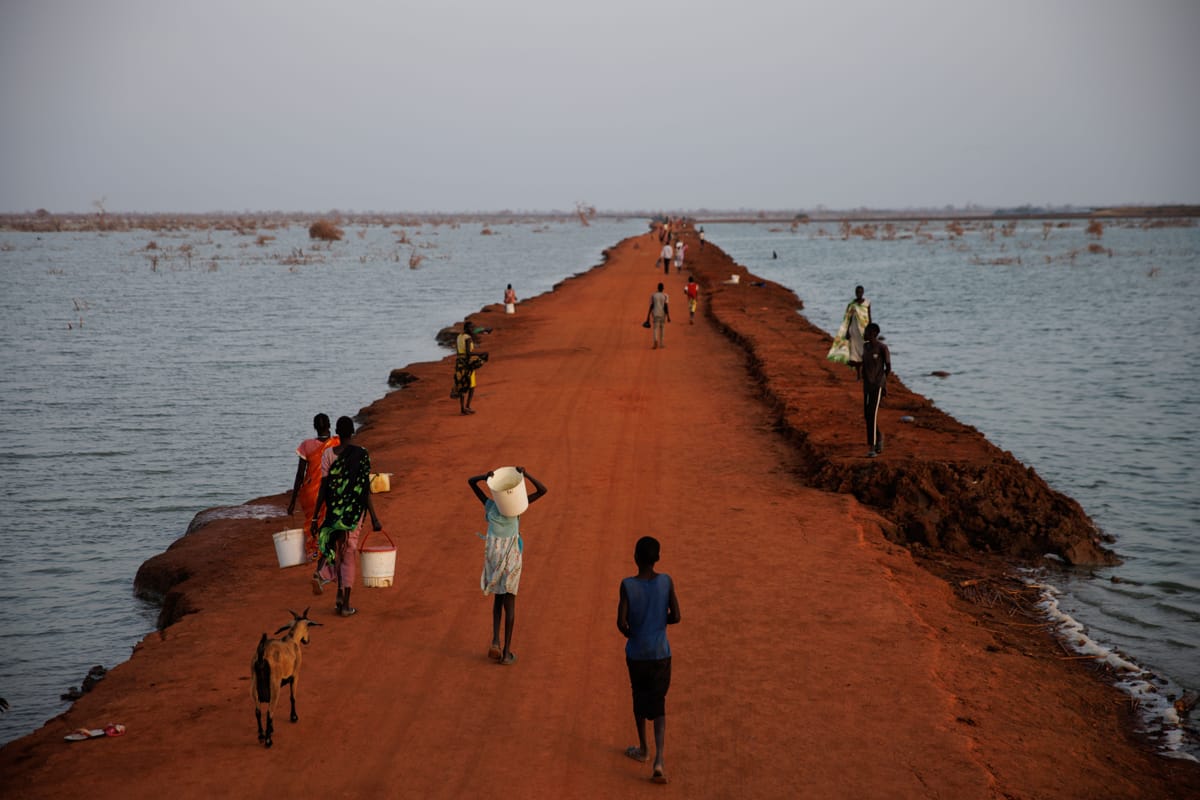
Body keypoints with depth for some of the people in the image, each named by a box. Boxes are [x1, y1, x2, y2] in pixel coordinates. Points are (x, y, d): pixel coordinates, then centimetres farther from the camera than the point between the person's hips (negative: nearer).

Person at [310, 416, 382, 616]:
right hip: (354, 510, -1)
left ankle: (340, 593, 16)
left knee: (337, 549, 23)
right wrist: (373, 517, -4)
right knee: (349, 555, 5)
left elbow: (323, 488, -5)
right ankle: (345, 604, 7)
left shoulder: (328, 454, -5)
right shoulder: (362, 454, -8)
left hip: (333, 509, 1)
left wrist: (315, 517, 2)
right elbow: (365, 489, -10)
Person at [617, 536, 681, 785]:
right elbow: (675, 617, -9)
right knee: (658, 705, 6)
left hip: (636, 654, -1)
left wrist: (629, 634, 5)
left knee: (639, 699, 21)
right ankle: (658, 760, -9)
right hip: (661, 653, 1)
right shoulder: (667, 582, -10)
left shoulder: (627, 585, -15)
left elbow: (621, 622, -17)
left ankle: (643, 750, 36)